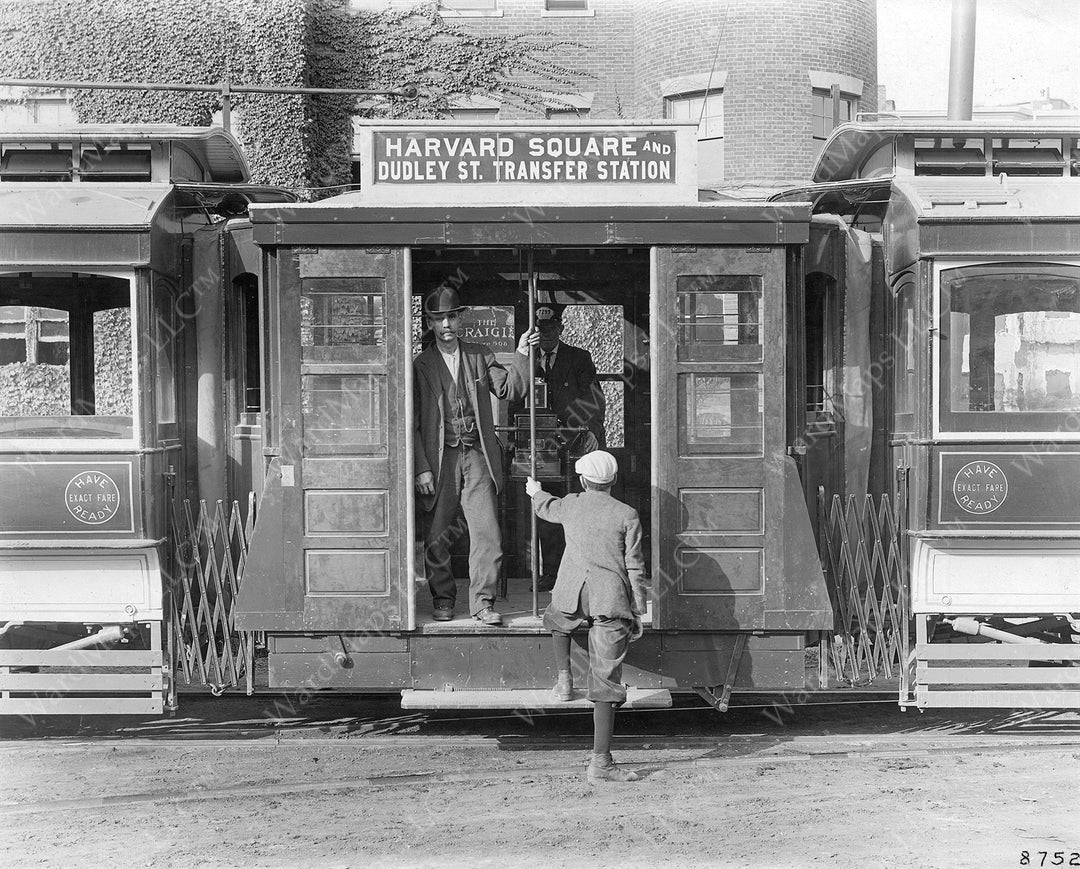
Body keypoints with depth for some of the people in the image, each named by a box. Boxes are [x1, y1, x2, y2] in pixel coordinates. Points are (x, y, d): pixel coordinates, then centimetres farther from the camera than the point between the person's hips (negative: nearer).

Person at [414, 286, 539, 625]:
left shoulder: (481, 357, 10)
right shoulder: (420, 365, 2)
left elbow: (510, 390, 1)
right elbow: (413, 423, 1)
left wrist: (521, 356, -13)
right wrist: (421, 468, -6)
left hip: (477, 457, 2)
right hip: (439, 459, -1)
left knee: (487, 533, -4)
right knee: (437, 537, 4)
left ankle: (482, 602, 5)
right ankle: (442, 598, 22)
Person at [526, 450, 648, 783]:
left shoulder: (570, 506, 11)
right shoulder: (627, 515, 3)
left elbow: (547, 508, 35)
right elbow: (635, 568, 2)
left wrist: (536, 492, 58)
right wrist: (638, 612, 10)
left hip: (572, 595, 2)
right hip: (612, 600, -2)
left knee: (556, 619, 41)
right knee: (606, 681, -4)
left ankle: (564, 678, 27)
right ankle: (601, 762, -6)